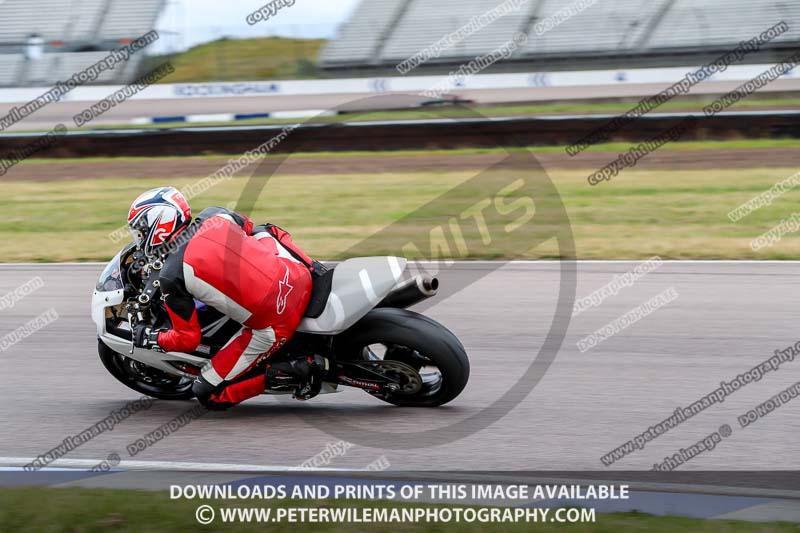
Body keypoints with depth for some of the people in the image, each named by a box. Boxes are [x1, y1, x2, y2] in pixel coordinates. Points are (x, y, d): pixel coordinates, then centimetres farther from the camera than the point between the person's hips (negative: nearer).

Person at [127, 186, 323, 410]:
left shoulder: (171, 275, -10)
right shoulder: (214, 216, 4)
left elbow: (188, 339, -4)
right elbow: (262, 232, 21)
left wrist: (149, 339, 14)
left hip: (272, 327, -7)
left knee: (209, 394, 6)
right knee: (267, 230, 35)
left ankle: (296, 369, -6)